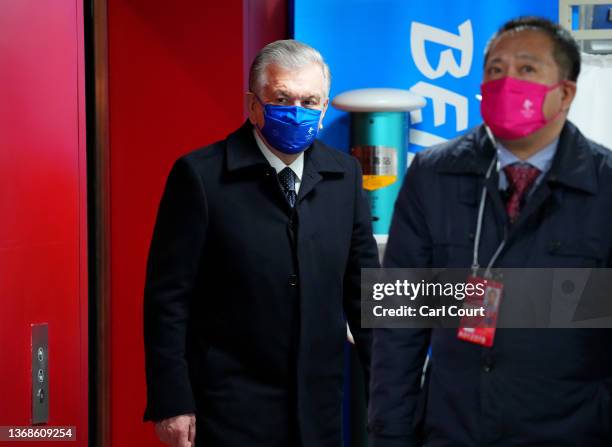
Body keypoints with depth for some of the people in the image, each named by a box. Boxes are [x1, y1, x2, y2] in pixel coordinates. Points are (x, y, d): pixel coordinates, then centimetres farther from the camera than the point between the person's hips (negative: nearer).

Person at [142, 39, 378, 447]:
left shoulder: (344, 174, 5)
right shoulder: (200, 176, -9)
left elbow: (362, 287, 10)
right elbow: (168, 297, -9)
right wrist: (172, 403, -12)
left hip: (320, 409, 5)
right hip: (229, 410, -4)